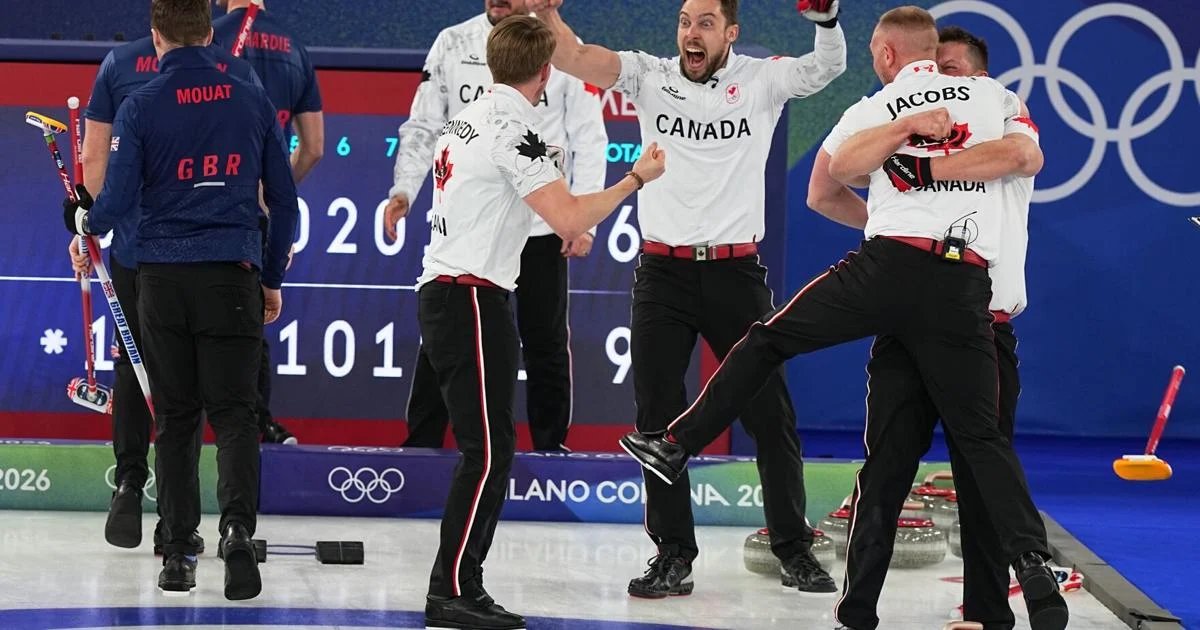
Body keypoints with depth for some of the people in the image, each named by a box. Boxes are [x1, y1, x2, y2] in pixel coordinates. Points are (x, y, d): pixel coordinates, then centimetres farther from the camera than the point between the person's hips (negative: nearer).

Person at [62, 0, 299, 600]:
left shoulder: (140, 106, -3)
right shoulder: (252, 99, 4)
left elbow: (117, 202, -5)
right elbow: (283, 198, 9)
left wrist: (86, 220, 18)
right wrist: (273, 277, 20)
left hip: (162, 277, 0)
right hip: (232, 274, 0)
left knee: (175, 417, 8)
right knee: (233, 411, 1)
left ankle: (178, 553, 9)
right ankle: (236, 526, -22)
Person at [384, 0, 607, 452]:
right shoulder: (452, 45, 2)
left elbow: (588, 140, 0)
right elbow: (423, 127, 6)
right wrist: (404, 190, -8)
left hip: (541, 227, -1)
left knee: (545, 342, 8)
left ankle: (551, 445, 20)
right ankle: (422, 442, 11)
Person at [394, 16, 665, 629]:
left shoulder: (465, 119, 15)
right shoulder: (515, 131, -14)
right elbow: (570, 221, -19)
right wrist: (636, 178, -7)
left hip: (441, 291, 10)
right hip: (471, 299, -10)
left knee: (489, 450, 10)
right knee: (487, 452, -8)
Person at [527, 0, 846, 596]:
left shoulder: (761, 79, 0)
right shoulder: (649, 76, 1)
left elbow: (827, 65, -10)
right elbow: (575, 58, -9)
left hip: (736, 272, -1)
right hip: (662, 272, 1)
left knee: (769, 413, 4)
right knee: (658, 418, 3)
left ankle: (794, 550, 17)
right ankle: (673, 556, 11)